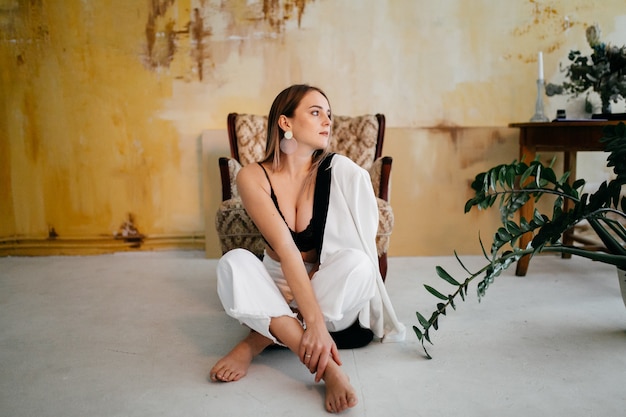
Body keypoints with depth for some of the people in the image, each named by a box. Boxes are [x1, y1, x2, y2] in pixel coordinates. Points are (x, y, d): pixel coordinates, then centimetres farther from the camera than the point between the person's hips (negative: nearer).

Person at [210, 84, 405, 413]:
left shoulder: (341, 173, -12)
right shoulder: (253, 177, -13)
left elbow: (354, 250, -13)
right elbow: (285, 248, -24)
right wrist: (313, 321, -33)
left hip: (330, 293, 0)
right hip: (275, 291, 0)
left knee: (355, 262, -31)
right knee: (234, 262, -28)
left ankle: (256, 343, -20)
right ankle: (327, 368, -37)